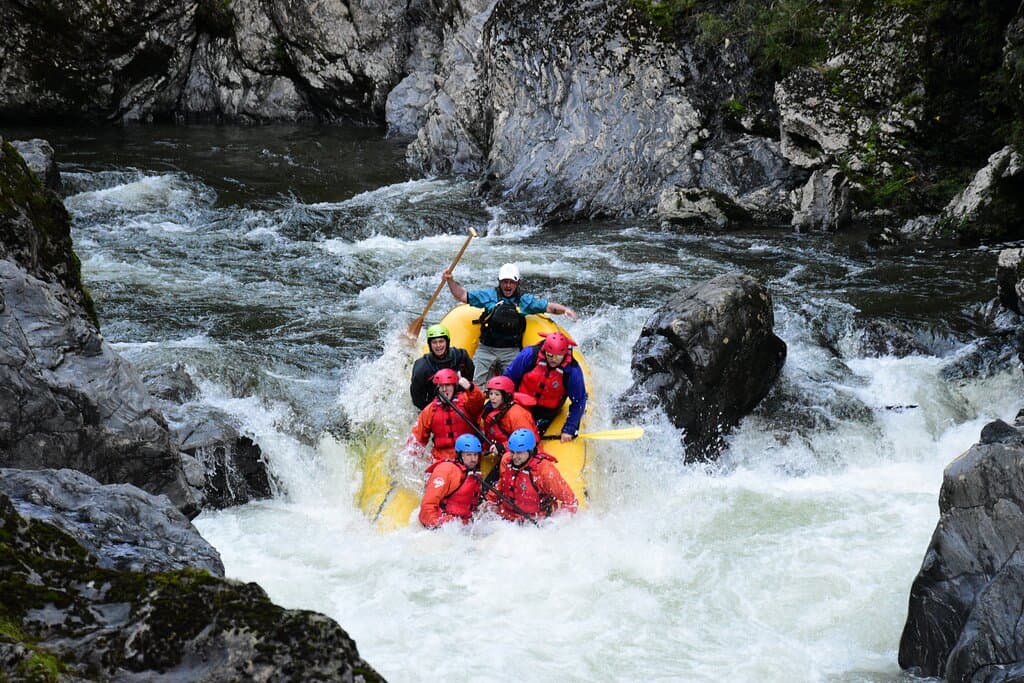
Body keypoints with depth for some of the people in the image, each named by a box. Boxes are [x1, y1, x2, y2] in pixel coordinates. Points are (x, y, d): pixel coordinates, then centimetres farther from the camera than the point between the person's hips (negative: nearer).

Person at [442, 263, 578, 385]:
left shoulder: (525, 300, 5)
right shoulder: (489, 295, 4)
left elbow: (548, 307, 4)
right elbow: (462, 295, 7)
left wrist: (565, 309, -13)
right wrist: (450, 281, -6)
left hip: (511, 352, 0)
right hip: (486, 349, 0)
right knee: (474, 384, -7)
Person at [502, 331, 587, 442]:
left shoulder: (572, 371, -23)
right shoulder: (530, 355, -23)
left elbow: (579, 401, -13)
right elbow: (509, 376, -8)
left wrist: (569, 430, -15)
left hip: (547, 409, -2)